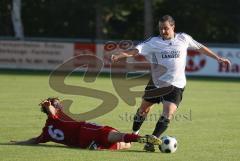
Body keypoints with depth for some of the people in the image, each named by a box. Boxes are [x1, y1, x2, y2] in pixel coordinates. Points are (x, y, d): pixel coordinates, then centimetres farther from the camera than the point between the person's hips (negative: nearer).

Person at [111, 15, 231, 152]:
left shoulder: (183, 39, 0)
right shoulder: (154, 42, -6)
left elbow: (200, 48, 14)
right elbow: (136, 50, -18)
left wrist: (218, 58, 17)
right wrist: (119, 55, -35)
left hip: (176, 85, -1)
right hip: (156, 82, 1)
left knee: (167, 115, -17)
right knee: (144, 109, 14)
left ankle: (152, 141, -12)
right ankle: (134, 134, 38)